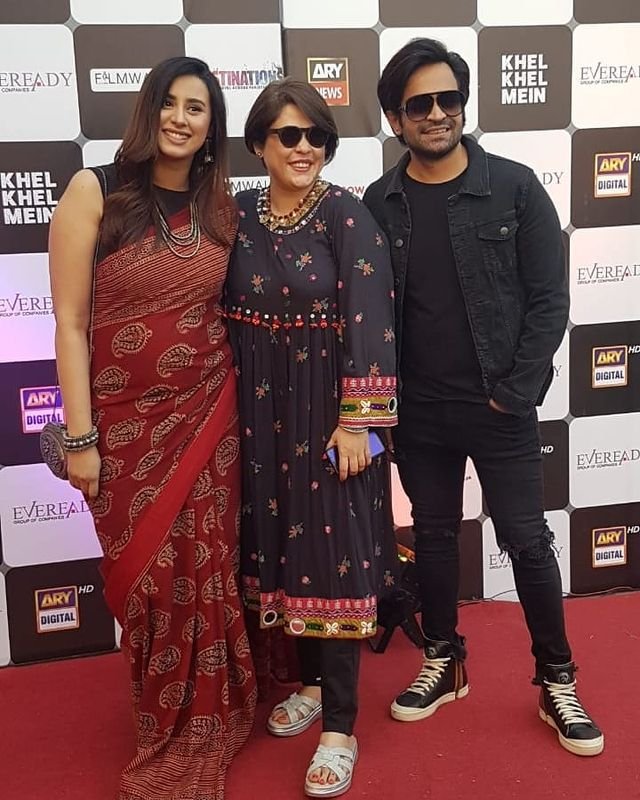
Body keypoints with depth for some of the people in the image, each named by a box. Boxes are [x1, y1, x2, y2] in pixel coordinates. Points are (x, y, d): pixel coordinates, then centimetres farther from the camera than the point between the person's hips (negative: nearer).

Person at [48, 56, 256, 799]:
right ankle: (165, 731, 31)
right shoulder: (93, 191, -7)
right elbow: (70, 322, -9)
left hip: (208, 416, 3)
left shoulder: (220, 206, 4)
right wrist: (79, 436, -11)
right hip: (127, 420, -3)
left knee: (205, 569, 9)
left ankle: (199, 730, 31)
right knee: (146, 576, 8)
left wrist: (244, 405, 6)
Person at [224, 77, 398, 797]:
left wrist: (356, 418, -18)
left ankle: (339, 725, 9)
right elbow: (222, 315, 9)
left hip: (328, 404, -5)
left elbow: (369, 320, -14)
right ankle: (310, 681, 34)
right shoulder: (237, 215, 5)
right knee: (280, 536, 14)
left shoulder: (346, 215, -9)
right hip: (258, 407, 5)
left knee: (333, 547, -1)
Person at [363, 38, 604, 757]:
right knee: (433, 536, 15)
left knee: (527, 541, 6)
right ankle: (443, 662, 34)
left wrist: (515, 391, -10)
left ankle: (556, 681, 23)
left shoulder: (514, 187, -4)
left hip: (500, 406, -2)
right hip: (418, 410, 3)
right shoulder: (379, 204, 2)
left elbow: (548, 299, -5)